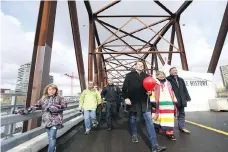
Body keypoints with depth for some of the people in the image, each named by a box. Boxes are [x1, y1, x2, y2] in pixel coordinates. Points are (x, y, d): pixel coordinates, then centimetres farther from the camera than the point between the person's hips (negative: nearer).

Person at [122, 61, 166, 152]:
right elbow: (124, 87, -3)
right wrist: (126, 98, -13)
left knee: (149, 120, -3)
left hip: (144, 101, 2)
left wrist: (149, 92, -6)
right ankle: (134, 135, 42)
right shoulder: (129, 75, 0)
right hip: (133, 101, -1)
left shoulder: (146, 76, 8)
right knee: (132, 119, 15)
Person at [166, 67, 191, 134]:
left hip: (181, 100, 7)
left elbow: (185, 89, 18)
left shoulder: (181, 79, 16)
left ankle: (182, 127, 27)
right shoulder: (167, 79, -7)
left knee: (181, 113, 14)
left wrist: (187, 97, 13)